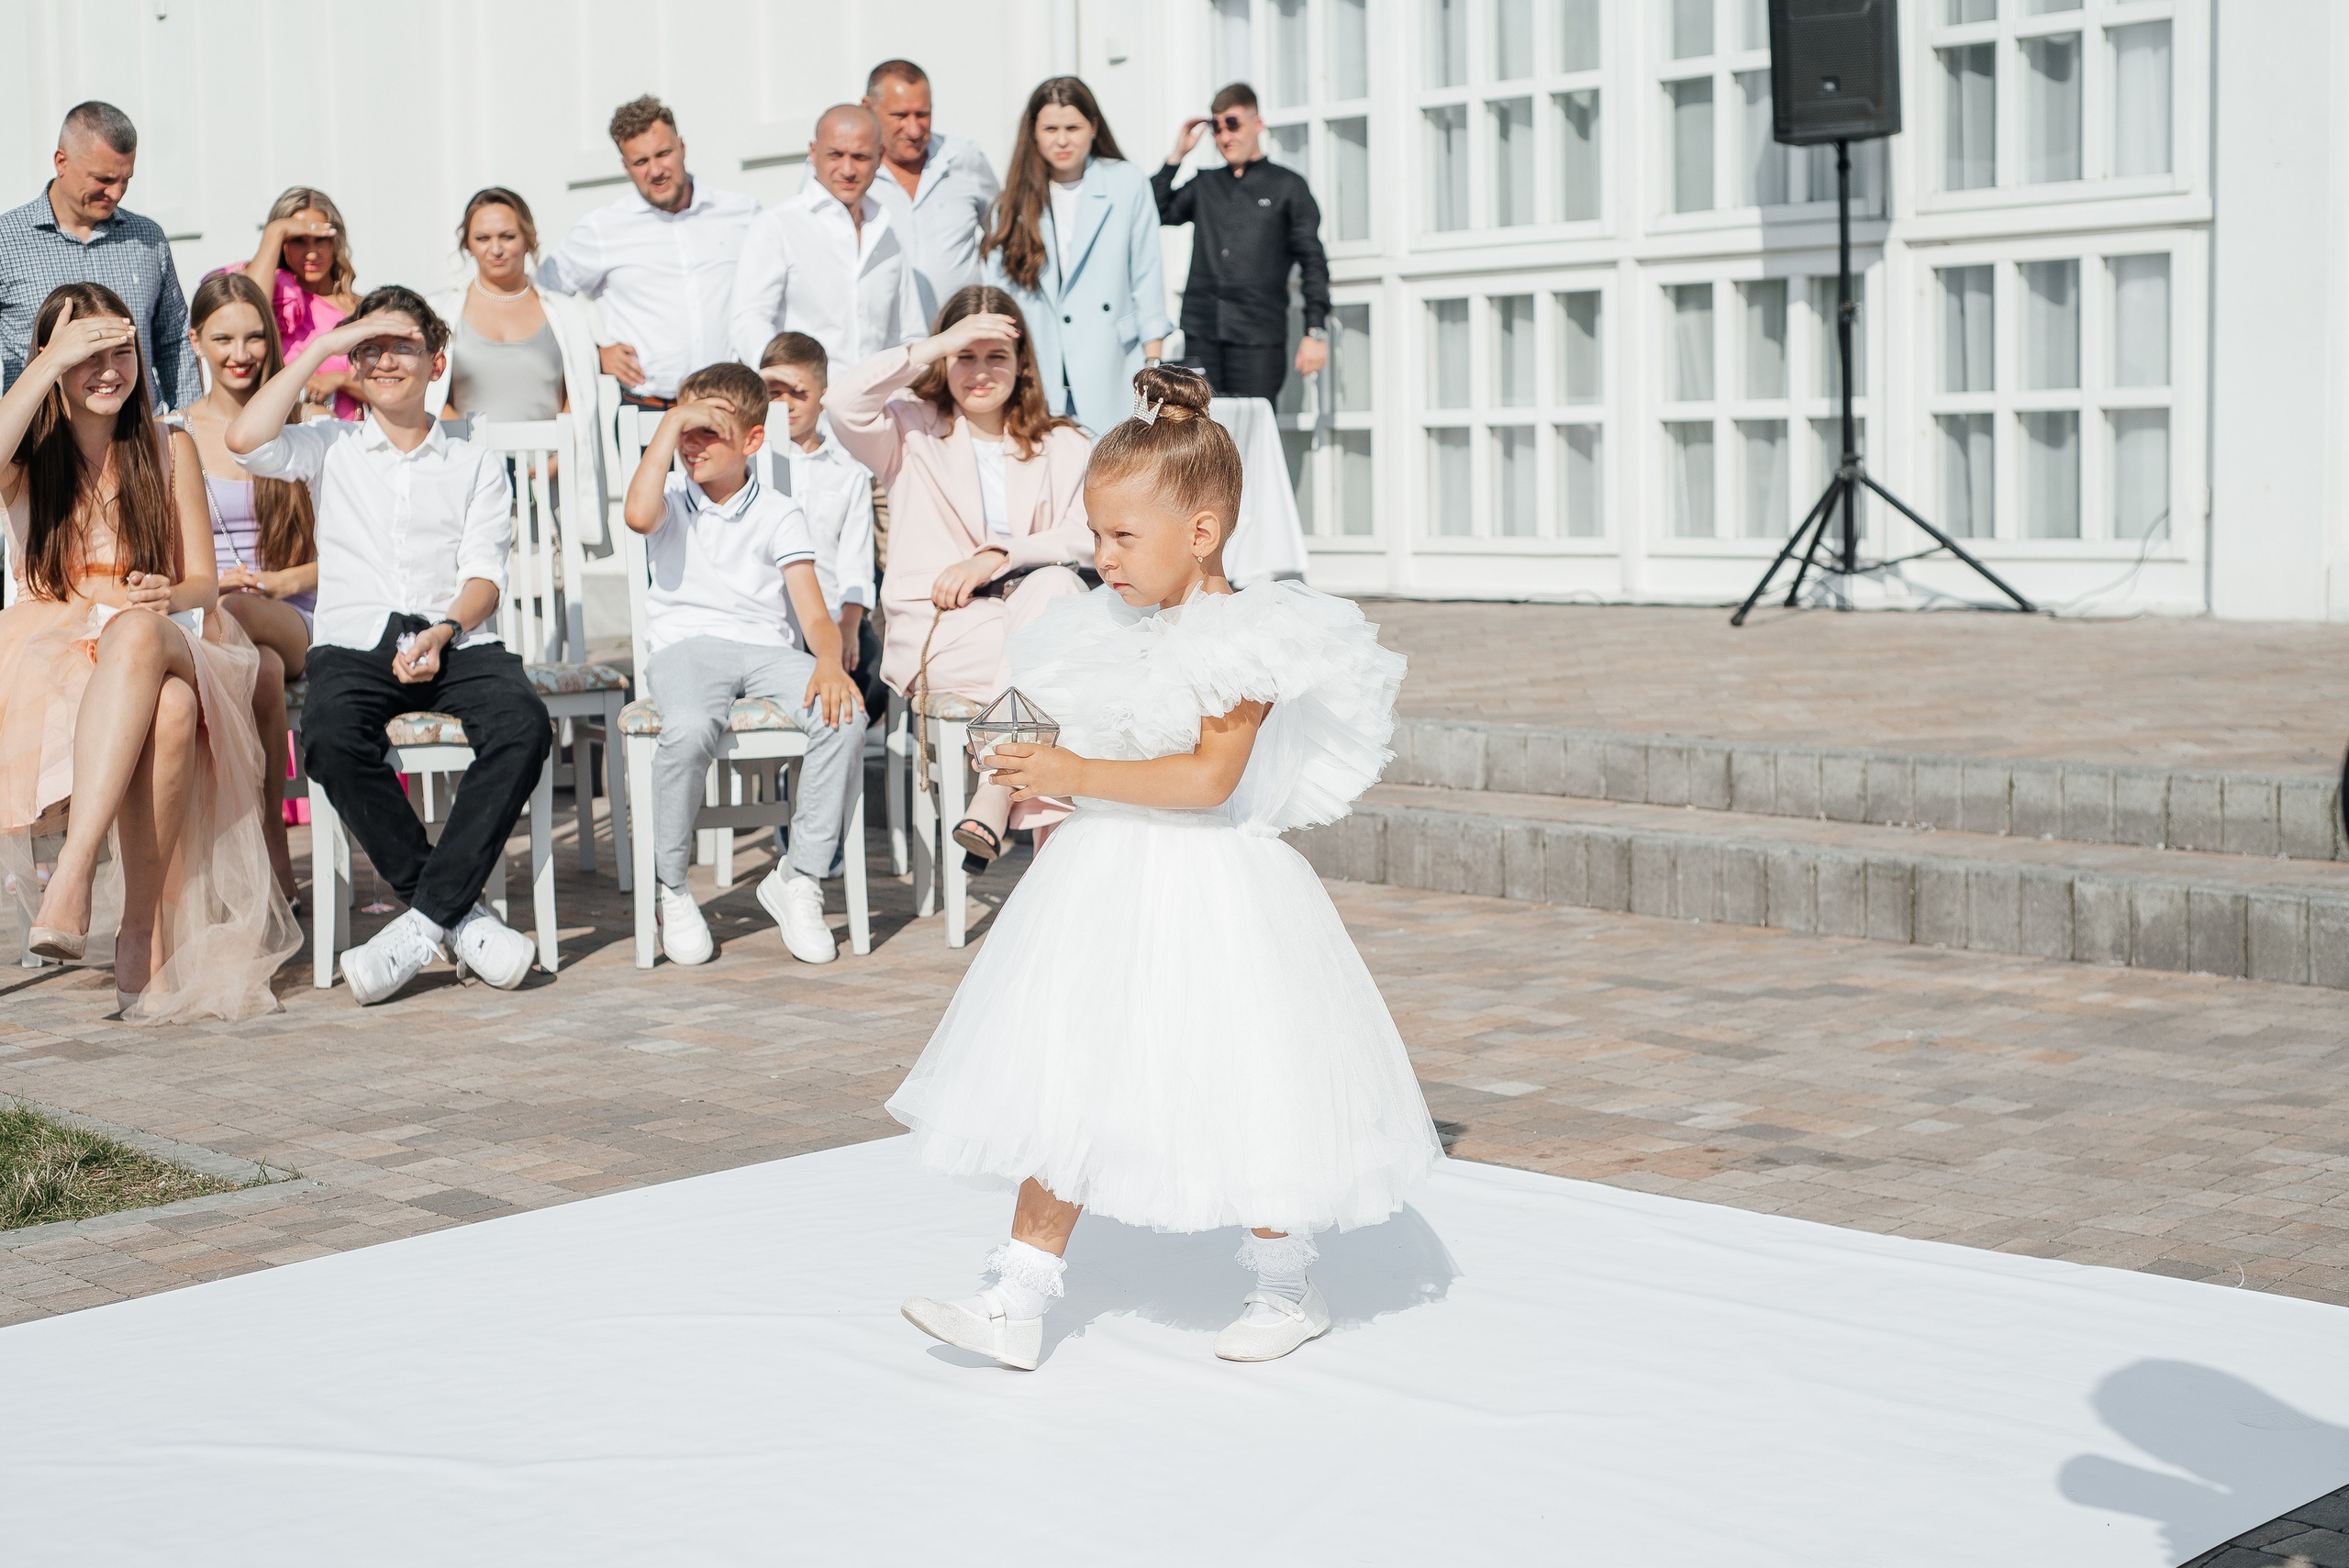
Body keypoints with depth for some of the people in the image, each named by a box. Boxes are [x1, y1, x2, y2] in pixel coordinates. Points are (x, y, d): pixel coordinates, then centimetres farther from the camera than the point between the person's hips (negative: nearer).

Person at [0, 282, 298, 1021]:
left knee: (138, 630, -41)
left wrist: (168, 596, -17)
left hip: (165, 645, 1)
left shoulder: (170, 450, 14)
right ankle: (150, 941, -40)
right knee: (167, 709, -40)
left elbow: (204, 584, 8)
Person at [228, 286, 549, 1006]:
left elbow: (484, 577, 7)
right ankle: (460, 916, -28)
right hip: (354, 641, 0)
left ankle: (426, 918, -30)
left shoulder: (477, 464, 19)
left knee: (523, 723, -33)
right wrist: (322, 345, 3)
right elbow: (246, 441, -2)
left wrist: (442, 632, -15)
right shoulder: (331, 448, 20)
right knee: (329, 733, -35)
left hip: (454, 637, 0)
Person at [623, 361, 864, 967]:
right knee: (690, 728, -37)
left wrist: (829, 662, -20)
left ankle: (800, 877, -14)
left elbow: (812, 609, 3)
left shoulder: (779, 514, 12)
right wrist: (670, 423, -7)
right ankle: (671, 888, -16)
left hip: (767, 647, 2)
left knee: (844, 716, -29)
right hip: (684, 645, -1)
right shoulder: (673, 502, 13)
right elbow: (639, 514, -15)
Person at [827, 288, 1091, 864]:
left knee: (1052, 585, -36)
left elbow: (1086, 535, 1)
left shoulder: (1060, 446, 19)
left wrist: (999, 555, -14)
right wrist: (936, 345, -10)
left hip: (1034, 607, 2)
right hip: (935, 627, -2)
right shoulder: (914, 432, 15)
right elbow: (843, 406, -8)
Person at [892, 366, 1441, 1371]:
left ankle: (1286, 1288, 25)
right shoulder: (1119, 634, 8)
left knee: (1240, 1091, 4)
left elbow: (1207, 777, -25)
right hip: (1104, 888, 8)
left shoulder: (1244, 643, -15)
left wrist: (1077, 778, -25)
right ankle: (1017, 1303, 13)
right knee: (1059, 1089, 7)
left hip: (1203, 892, -7)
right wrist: (1027, 780, 3)